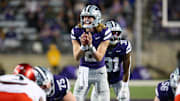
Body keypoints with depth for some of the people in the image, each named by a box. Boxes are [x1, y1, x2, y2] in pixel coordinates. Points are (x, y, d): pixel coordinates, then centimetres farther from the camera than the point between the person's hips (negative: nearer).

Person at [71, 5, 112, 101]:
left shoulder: (103, 32, -19)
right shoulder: (77, 32, -13)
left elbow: (99, 58, -23)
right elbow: (76, 57, -16)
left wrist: (90, 45, -40)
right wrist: (83, 45, -36)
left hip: (99, 70, -1)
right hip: (84, 70, 1)